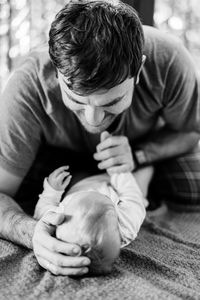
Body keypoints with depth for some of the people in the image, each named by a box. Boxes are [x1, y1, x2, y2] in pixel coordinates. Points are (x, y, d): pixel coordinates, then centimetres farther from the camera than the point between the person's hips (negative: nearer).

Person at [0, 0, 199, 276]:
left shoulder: (168, 60, -36)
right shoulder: (26, 88, -40)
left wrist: (138, 155, -33)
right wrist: (31, 233, -54)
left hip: (149, 147, 2)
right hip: (62, 152, -1)